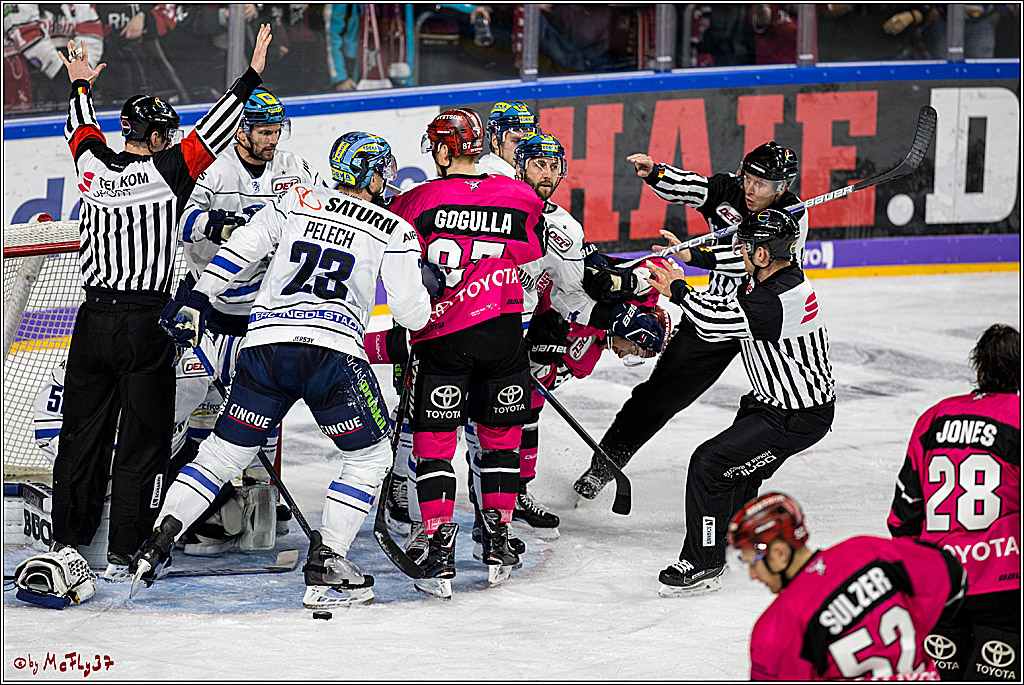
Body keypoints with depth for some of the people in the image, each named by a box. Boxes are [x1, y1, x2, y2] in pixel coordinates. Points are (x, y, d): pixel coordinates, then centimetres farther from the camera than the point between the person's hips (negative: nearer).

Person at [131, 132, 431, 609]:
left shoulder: (296, 202, 17)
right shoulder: (394, 231, 8)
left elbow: (237, 251, 14)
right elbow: (412, 313, 6)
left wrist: (195, 299, 20)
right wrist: (426, 285, 26)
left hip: (266, 345, 4)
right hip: (334, 352, -4)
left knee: (224, 452, 15)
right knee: (369, 457, 14)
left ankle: (159, 541, 5)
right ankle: (325, 563, 2)